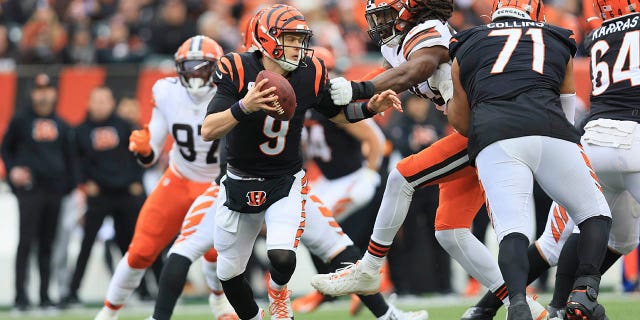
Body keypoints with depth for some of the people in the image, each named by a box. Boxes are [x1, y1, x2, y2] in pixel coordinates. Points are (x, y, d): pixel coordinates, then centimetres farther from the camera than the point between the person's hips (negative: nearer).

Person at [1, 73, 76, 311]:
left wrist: (70, 188, 10)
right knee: (26, 241, -10)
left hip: (55, 190, 4)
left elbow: (68, 158, 18)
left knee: (47, 244, 7)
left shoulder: (61, 125, 14)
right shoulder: (20, 121, 4)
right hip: (30, 188, -4)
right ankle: (20, 296, -10)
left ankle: (45, 295, 11)